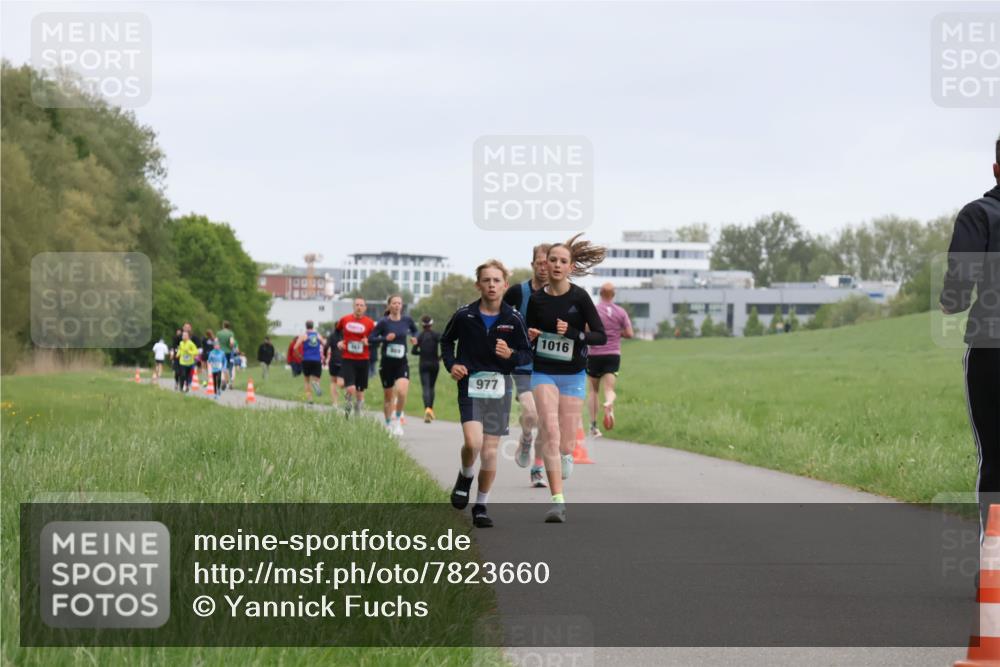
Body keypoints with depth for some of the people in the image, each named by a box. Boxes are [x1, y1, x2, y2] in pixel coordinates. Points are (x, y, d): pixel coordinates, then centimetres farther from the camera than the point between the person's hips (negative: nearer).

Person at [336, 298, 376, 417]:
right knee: (351, 389, -16)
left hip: (363, 360, 1)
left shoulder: (369, 323, 0)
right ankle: (347, 410, 12)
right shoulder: (344, 320, 2)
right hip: (348, 359, -1)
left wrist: (368, 342, -14)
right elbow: (337, 331, 21)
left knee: (360, 391, 6)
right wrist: (339, 342, 4)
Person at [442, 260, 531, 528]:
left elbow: (527, 354, 6)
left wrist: (510, 355, -15)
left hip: (500, 388, 1)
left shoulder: (513, 319, -2)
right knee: (473, 442, -21)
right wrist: (451, 364, -3)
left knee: (490, 452, 3)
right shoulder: (464, 315, -3)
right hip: (470, 386, -1)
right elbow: (446, 340, 14)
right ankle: (465, 477, 11)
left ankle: (481, 506, 19)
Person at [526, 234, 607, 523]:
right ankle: (558, 501, -22)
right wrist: (529, 337, -8)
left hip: (573, 376, 0)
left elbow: (601, 336, -5)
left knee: (565, 445, 0)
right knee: (550, 431, -19)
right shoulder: (537, 299, 2)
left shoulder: (579, 297, -5)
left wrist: (572, 333, -20)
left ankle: (565, 456, 38)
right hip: (543, 373, 0)